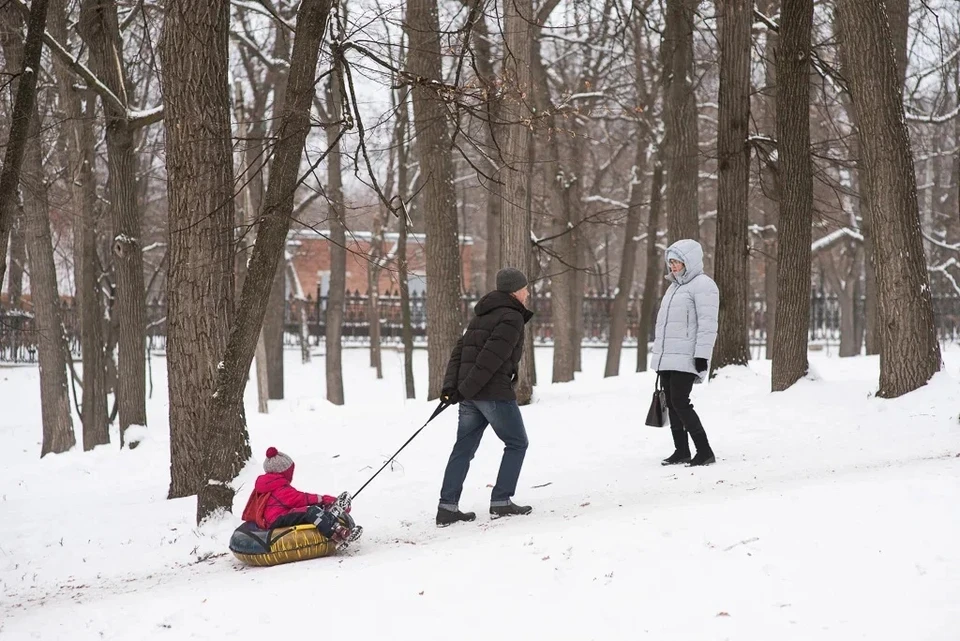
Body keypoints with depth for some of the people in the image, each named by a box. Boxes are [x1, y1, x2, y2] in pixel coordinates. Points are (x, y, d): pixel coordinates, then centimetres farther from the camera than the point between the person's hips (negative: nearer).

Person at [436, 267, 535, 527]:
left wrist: (450, 387, 4)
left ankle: (447, 507, 5)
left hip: (470, 395, 8)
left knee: (464, 449, 9)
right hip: (495, 393, -8)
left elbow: (459, 351, 12)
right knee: (517, 444, 7)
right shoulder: (512, 318, -9)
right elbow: (492, 356, -19)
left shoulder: (480, 316, 20)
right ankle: (501, 502, 3)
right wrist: (467, 389, -19)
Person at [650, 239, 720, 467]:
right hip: (666, 358, 9)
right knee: (671, 404, 9)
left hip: (685, 360, -9)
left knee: (680, 403, -15)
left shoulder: (702, 285, -9)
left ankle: (704, 451, -10)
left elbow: (707, 324, -16)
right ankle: (681, 451, 17)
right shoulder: (675, 286, 21)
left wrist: (702, 356, -21)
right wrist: (658, 352, 25)